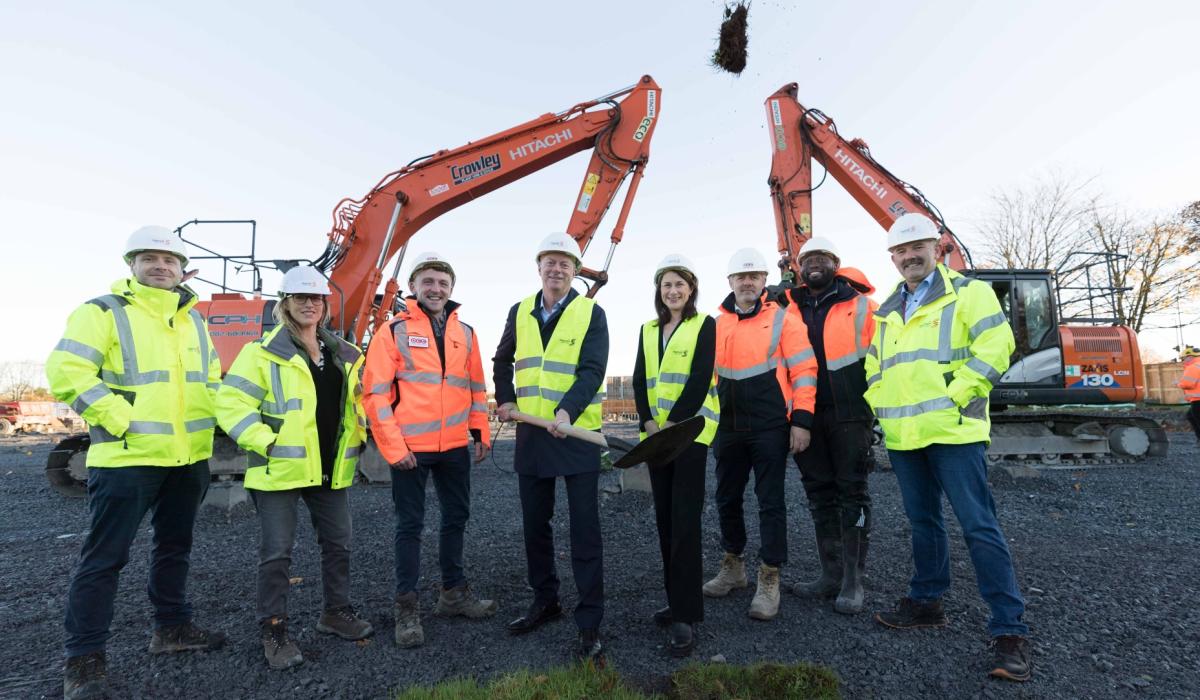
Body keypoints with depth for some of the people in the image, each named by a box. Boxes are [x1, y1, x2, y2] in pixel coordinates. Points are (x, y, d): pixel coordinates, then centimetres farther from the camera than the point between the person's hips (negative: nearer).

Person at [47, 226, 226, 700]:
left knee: (174, 546, 17)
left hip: (189, 458, 6)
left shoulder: (194, 318, 13)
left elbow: (212, 376, 21)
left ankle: (172, 627, 32)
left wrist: (206, 422, 9)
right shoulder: (103, 312, -6)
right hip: (128, 457, -6)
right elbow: (66, 372, -13)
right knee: (104, 556, 2)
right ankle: (84, 658, 15)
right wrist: (120, 419, -19)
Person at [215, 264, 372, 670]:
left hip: (330, 469, 6)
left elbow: (359, 402, 20)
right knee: (277, 553, 4)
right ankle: (273, 631, 20)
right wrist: (265, 443, -18)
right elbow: (231, 403, -11)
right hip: (281, 470, -5)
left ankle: (336, 611, 32)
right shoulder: (264, 352, -7)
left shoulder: (344, 355, 10)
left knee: (338, 544, 14)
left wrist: (358, 436, 8)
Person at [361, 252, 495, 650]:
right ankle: (407, 607, 21)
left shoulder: (464, 332, 8)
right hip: (410, 448, -5)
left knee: (457, 516, 16)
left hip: (455, 446, 5)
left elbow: (476, 387, 13)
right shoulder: (394, 330, -5)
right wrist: (393, 446, -13)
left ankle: (454, 592, 34)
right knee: (411, 525, 6)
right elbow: (376, 393, -9)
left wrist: (481, 433, 8)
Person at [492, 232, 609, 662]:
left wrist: (567, 410, -30)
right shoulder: (520, 312, 9)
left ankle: (590, 622, 12)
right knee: (534, 523, 15)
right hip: (531, 434, 5)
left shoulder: (591, 313, -6)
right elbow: (503, 360, 23)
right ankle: (544, 600, 35)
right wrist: (505, 399, 11)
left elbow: (593, 370, -16)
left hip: (577, 433, -5)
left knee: (584, 528, 0)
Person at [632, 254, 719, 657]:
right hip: (655, 432, 6)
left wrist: (673, 423, -17)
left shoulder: (704, 325, 1)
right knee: (664, 518, 10)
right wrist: (648, 422, -6)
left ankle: (687, 616, -1)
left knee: (684, 521, -8)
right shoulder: (648, 330, 16)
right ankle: (677, 600, 23)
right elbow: (640, 381, 9)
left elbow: (701, 378, -10)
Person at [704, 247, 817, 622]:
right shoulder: (716, 324, 10)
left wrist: (801, 420, -12)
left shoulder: (784, 319, -2)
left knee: (771, 502, 2)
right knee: (727, 499, 14)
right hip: (728, 429, 5)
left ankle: (769, 580, 14)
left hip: (770, 429, -4)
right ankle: (733, 567, 32)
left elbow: (803, 370, -6)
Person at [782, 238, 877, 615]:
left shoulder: (859, 305, 1)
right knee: (820, 494, 10)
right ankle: (831, 574, 22)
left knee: (852, 492, 2)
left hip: (848, 414, -4)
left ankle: (853, 579, 12)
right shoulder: (788, 308, 10)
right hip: (807, 416, 4)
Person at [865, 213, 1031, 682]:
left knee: (979, 526, -5)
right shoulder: (888, 311, 18)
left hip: (953, 430, -6)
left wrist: (953, 395, -16)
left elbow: (996, 345, -11)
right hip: (902, 435, 6)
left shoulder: (967, 292, 0)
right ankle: (926, 602, 28)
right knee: (923, 521, 15)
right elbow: (873, 368, 24)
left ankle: (1009, 629, 6)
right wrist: (877, 405, 9)